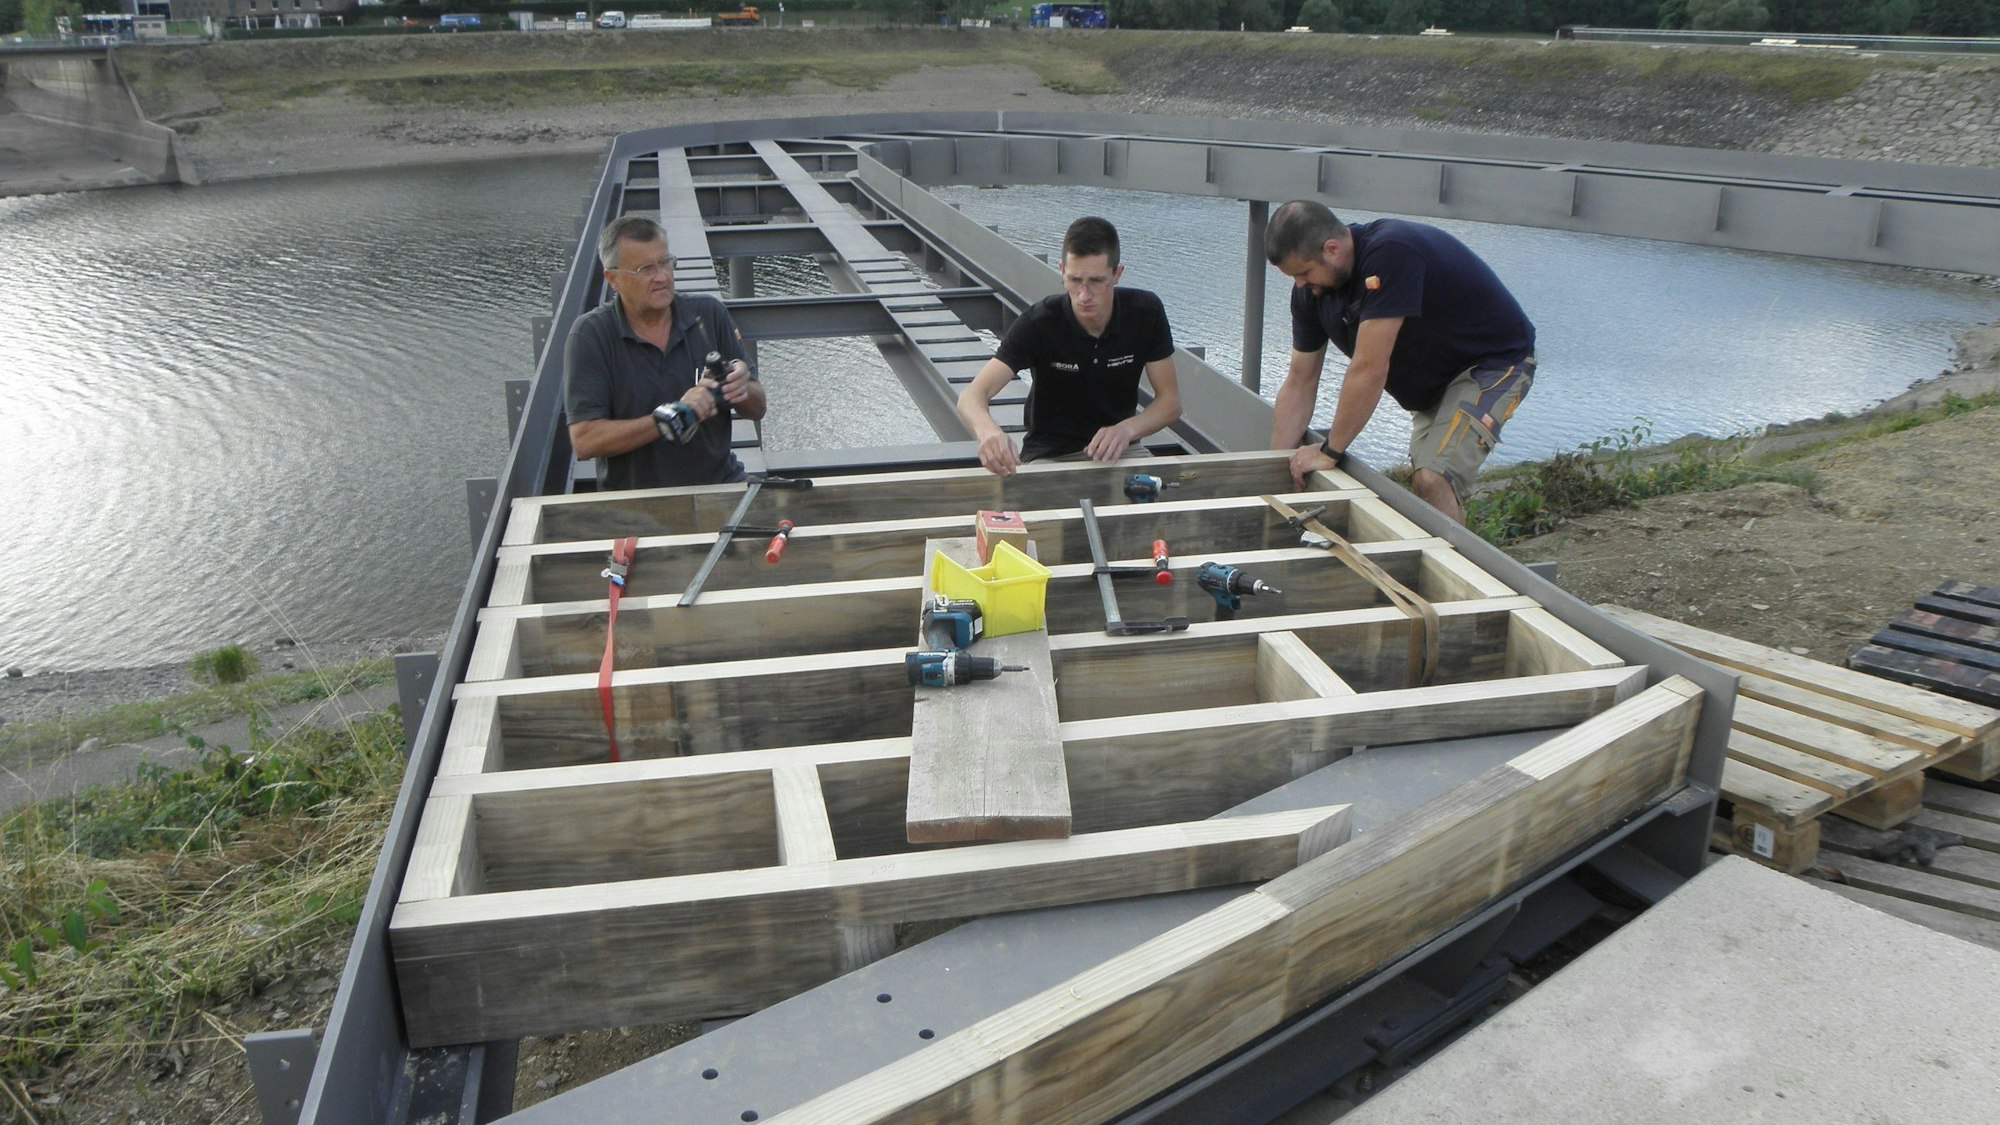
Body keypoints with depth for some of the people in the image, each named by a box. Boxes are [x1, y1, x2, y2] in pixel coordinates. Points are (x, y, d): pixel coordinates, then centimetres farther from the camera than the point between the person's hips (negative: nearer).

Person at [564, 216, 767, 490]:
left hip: (718, 484, 2)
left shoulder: (709, 313, 4)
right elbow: (584, 441, -14)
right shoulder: (592, 334, -6)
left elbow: (757, 410, 10)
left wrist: (743, 390, -14)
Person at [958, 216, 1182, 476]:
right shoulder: (1039, 322, -17)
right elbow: (972, 395, -25)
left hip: (1117, 450, 2)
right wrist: (987, 430, -49)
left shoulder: (1146, 311, -10)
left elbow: (1170, 402, -4)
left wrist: (1127, 429, -25)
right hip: (1050, 455, -2)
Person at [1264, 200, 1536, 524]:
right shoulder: (1311, 289, -8)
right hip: (1435, 376, 9)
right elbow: (1299, 383, -1)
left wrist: (1330, 452, -23)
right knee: (1420, 481, 7)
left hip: (1496, 361, -8)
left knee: (1433, 481, -23)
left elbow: (1369, 370, -33)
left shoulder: (1390, 254, -34)